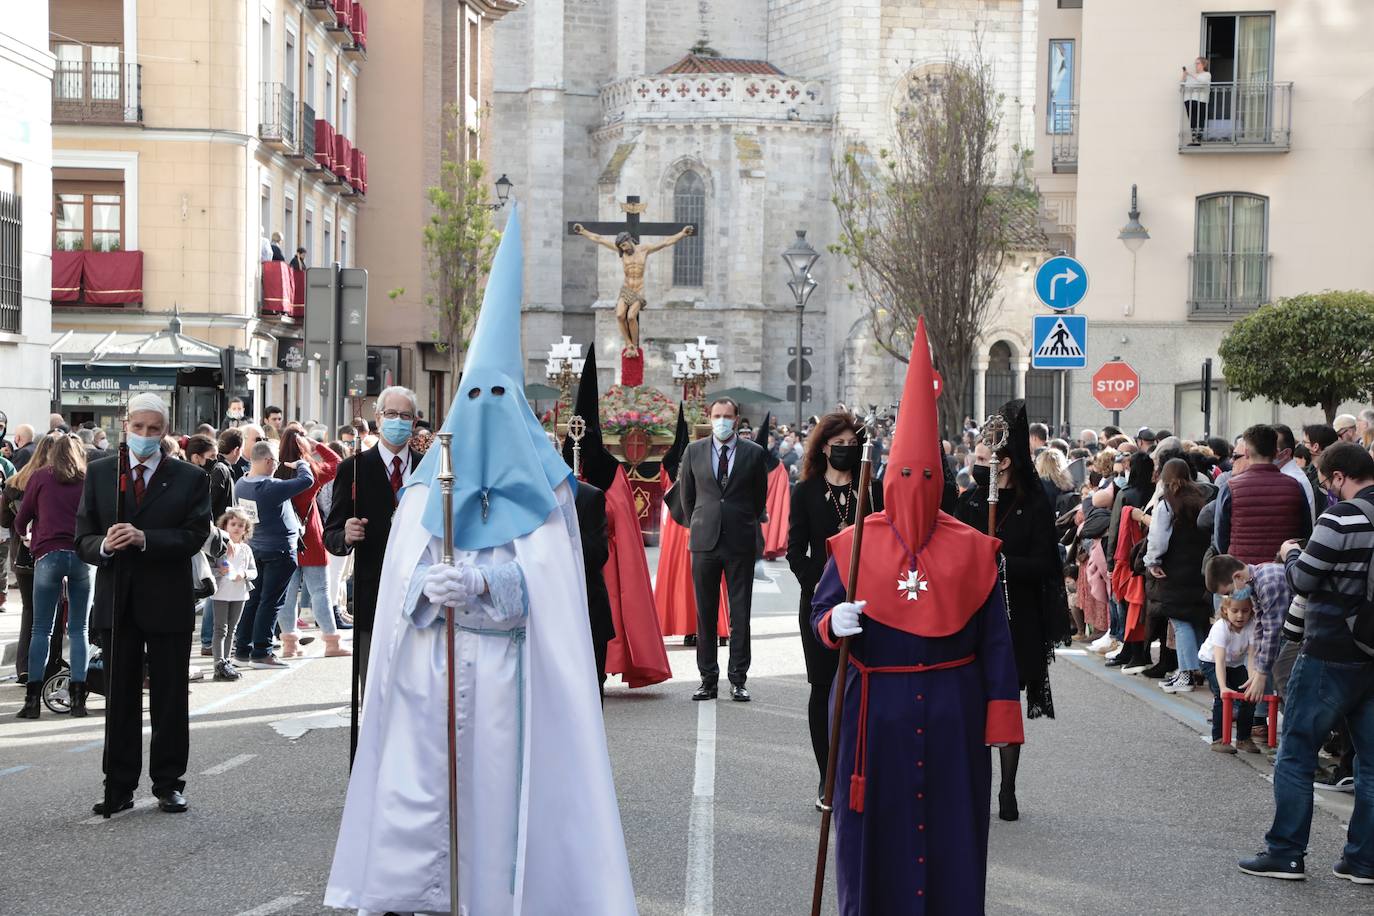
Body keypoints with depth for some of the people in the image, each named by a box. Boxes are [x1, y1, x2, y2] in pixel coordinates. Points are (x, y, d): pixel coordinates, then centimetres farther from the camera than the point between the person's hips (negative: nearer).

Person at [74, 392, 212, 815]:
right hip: (116, 601, 2)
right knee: (120, 698, 7)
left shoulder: (189, 478, 1)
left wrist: (144, 538, -22)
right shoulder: (99, 473, 7)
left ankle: (168, 784, 15)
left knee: (169, 698, 5)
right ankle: (119, 787, 13)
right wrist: (104, 546, -18)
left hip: (169, 601, -2)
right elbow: (83, 538, 5)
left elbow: (194, 537, -9)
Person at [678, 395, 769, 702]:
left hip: (740, 542, -1)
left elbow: (760, 496, 11)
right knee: (704, 614, 5)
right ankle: (708, 679, 11)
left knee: (740, 614, 1)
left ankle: (737, 680, 6)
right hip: (705, 541, 1)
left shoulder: (753, 453, 2)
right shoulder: (694, 451, 6)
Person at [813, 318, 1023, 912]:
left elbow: (994, 635, 3)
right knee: (878, 824, 5)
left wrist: (1000, 709, -1)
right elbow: (821, 610, 6)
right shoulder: (854, 545, 0)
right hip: (877, 708, 0)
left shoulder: (971, 550, 1)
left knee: (951, 823, 6)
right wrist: (833, 625, -18)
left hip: (952, 709, 0)